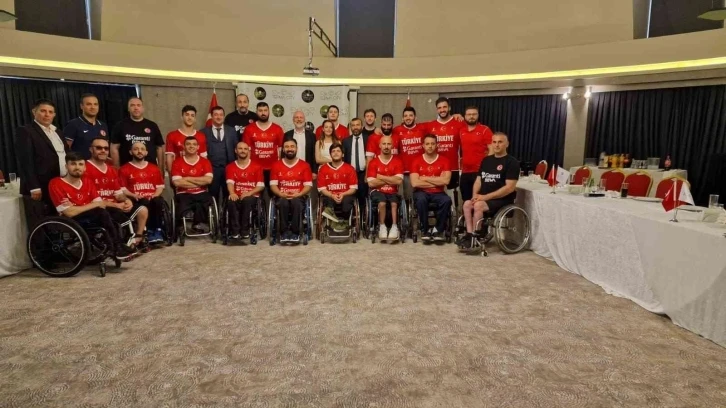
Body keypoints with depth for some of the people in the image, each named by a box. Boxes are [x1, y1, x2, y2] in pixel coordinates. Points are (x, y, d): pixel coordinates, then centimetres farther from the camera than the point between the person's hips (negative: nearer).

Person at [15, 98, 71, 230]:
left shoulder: (57, 132, 20)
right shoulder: (25, 131, -4)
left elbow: (66, 155, 21)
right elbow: (26, 162, -12)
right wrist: (34, 188, -18)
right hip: (40, 189, -7)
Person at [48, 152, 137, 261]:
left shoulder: (87, 183, 10)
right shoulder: (56, 184, -8)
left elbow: (102, 205, -3)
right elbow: (69, 213, -17)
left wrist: (75, 207, -16)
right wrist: (95, 205, -12)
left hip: (91, 221, 6)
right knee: (101, 212, -28)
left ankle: (116, 247, -23)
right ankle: (118, 248, -23)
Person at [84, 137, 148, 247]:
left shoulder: (112, 170, 16)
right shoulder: (86, 169, -13)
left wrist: (126, 200, -8)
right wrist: (116, 205, -18)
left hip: (116, 206, 8)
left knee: (142, 210, -1)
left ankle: (138, 239, 3)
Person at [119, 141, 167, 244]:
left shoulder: (154, 168, 19)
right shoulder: (124, 169, 9)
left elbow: (160, 186, 15)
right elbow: (122, 189, 2)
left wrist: (155, 195, -5)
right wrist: (133, 195, -14)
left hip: (152, 199, 2)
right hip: (136, 201, -2)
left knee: (158, 201, -33)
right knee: (146, 203, -36)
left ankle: (157, 231, -25)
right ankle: (150, 231, -26)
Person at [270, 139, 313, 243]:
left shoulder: (304, 165, 6)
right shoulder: (276, 165, 10)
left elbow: (308, 185, 1)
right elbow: (273, 185, 4)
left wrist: (298, 194, -16)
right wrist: (281, 194, -14)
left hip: (298, 197, -1)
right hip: (282, 197, 1)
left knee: (296, 202, -36)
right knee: (283, 203, -34)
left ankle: (295, 232, -25)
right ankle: (284, 232, -26)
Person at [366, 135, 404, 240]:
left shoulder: (398, 161, 3)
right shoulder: (373, 162, 0)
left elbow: (398, 181, -9)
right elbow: (371, 183, -9)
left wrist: (381, 177, -8)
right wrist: (390, 179, -5)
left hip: (392, 192, 1)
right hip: (378, 192, -1)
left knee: (394, 203, -31)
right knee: (382, 202, -32)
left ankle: (394, 227, -22)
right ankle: (382, 227, -17)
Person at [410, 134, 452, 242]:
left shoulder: (444, 161, 1)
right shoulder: (417, 161, 0)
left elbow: (445, 181, -13)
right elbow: (415, 183, -12)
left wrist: (425, 178, -10)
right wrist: (436, 182, -8)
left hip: (438, 193, 1)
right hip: (422, 192, -1)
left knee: (447, 201, -31)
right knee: (421, 200, -35)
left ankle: (438, 230, -8)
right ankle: (425, 230, -14)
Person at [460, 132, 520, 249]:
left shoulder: (512, 162, -6)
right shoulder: (486, 160, 15)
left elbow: (510, 187, -15)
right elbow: (478, 180, 16)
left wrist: (486, 197, -18)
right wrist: (475, 195, -6)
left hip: (503, 200, -6)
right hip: (483, 198, 6)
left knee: (478, 205, -30)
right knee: (467, 204, -23)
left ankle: (474, 238, -18)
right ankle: (469, 234, -19)